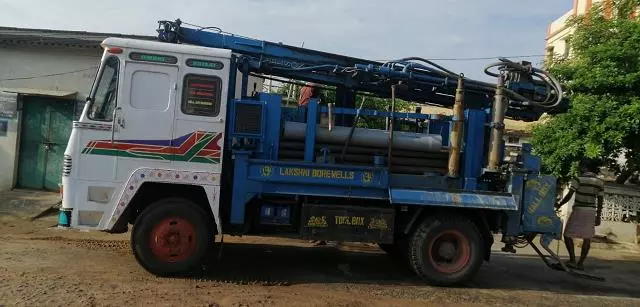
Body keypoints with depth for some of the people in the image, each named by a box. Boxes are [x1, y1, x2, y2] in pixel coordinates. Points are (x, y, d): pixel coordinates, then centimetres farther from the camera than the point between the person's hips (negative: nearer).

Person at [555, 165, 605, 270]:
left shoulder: (578, 179, -8)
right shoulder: (600, 182, 8)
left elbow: (569, 195, -11)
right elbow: (600, 201, 9)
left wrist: (559, 205, 2)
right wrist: (598, 216, 14)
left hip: (579, 210, -5)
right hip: (591, 211, 5)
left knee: (568, 235, 2)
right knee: (587, 238, 8)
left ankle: (572, 260, -7)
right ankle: (581, 263, 9)